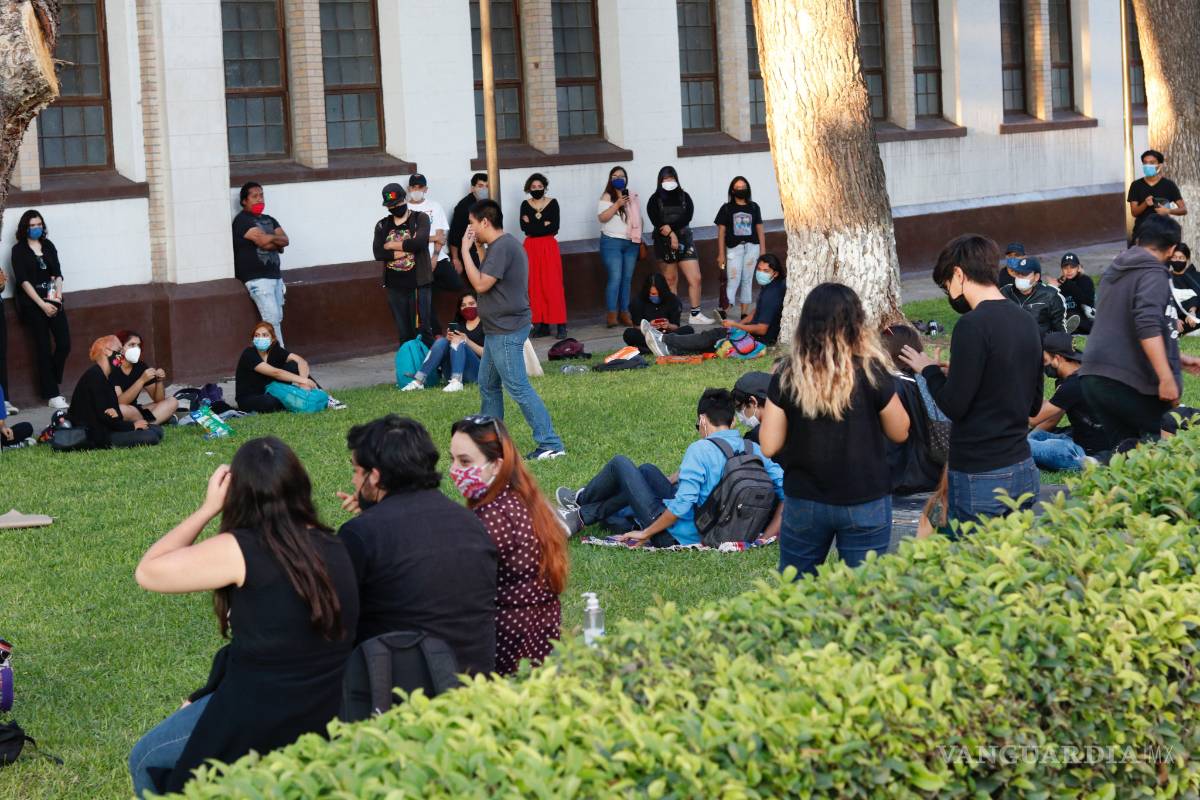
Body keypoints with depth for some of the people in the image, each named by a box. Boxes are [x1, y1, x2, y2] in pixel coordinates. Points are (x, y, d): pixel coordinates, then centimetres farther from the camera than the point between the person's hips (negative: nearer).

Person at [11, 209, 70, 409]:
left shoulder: (48, 246, 12)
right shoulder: (19, 250, -1)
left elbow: (58, 273, 9)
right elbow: (23, 280, -7)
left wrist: (58, 293, -9)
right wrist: (42, 304, -14)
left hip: (53, 301, 4)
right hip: (33, 304, -4)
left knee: (64, 345, -4)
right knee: (44, 349, -3)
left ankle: (49, 385, 16)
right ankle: (52, 394, 2)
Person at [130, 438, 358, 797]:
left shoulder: (239, 550, -19)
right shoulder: (333, 547, -1)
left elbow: (147, 572, -9)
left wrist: (208, 508, -5)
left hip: (258, 723, -7)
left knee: (146, 762, 18)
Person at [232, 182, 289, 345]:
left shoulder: (269, 220, 20)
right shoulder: (242, 220, -6)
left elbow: (285, 241, 6)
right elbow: (263, 241, -18)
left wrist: (269, 238, -11)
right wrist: (276, 238, 1)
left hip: (275, 276, 8)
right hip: (257, 278, -8)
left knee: (277, 319, 4)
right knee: (272, 319, -15)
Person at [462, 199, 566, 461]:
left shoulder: (503, 247, -19)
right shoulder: (500, 245, 15)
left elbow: (481, 284, -21)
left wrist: (466, 251, -16)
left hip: (506, 331, -11)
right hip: (497, 330, 11)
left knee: (518, 388, -11)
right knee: (487, 385, 18)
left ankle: (551, 444, -11)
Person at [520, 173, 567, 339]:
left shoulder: (552, 203, 1)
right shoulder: (525, 205, 7)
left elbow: (554, 228, -8)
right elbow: (524, 227, -6)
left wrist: (533, 226, -7)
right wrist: (544, 225, -9)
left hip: (549, 247, -2)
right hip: (531, 248, 2)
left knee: (553, 285, -6)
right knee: (535, 286, 1)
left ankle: (560, 325, -6)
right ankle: (541, 324, 5)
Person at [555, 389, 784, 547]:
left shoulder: (701, 449, -21)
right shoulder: (755, 450, -3)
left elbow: (682, 503, -26)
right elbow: (783, 488, -7)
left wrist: (645, 533, -15)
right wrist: (768, 534, 0)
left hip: (675, 536, -7)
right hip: (714, 534, 7)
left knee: (619, 464, 10)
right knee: (647, 471, 26)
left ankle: (580, 501, 36)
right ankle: (584, 515, 34)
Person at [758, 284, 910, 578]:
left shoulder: (787, 376, -8)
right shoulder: (871, 373, -13)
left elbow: (769, 446, -6)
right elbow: (899, 432, -1)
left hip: (803, 501, 2)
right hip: (865, 503, -2)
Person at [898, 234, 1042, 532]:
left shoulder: (973, 325, -16)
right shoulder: (1026, 322, 8)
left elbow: (953, 405, -16)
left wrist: (930, 370, 3)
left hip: (980, 477, -8)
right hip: (1024, 471, 8)